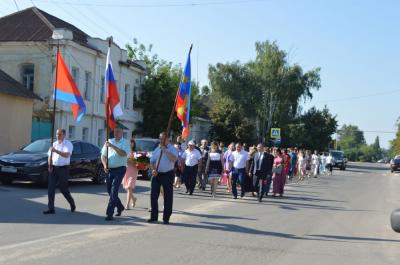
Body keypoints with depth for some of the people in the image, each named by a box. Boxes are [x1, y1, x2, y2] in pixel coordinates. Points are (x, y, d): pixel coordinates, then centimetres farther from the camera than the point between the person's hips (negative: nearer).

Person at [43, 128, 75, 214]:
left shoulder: (68, 144, -4)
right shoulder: (54, 144, 13)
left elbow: (66, 155, -21)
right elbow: (50, 156, 13)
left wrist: (56, 151, -33)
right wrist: (50, 166, -2)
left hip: (63, 168, -5)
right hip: (53, 168, 5)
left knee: (63, 189, 2)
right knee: (50, 188, -3)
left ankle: (72, 203, 27)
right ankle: (51, 208, 0)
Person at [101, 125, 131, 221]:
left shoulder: (125, 143, -2)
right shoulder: (109, 141, 11)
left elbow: (123, 153, -20)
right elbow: (103, 155, 10)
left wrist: (112, 146, -24)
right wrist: (105, 165, -7)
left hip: (119, 169, -5)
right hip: (109, 169, 5)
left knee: (114, 191, -12)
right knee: (109, 190, 13)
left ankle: (109, 213, -13)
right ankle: (120, 207, 35)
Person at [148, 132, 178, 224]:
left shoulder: (172, 149, -2)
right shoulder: (157, 149, 12)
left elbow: (174, 159, -22)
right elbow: (152, 161, 11)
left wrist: (165, 150, -20)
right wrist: (153, 170, -8)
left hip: (168, 174, -4)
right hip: (157, 174, 4)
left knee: (168, 197, 1)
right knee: (153, 195, 2)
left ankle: (166, 218, 10)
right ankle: (154, 217, 11)